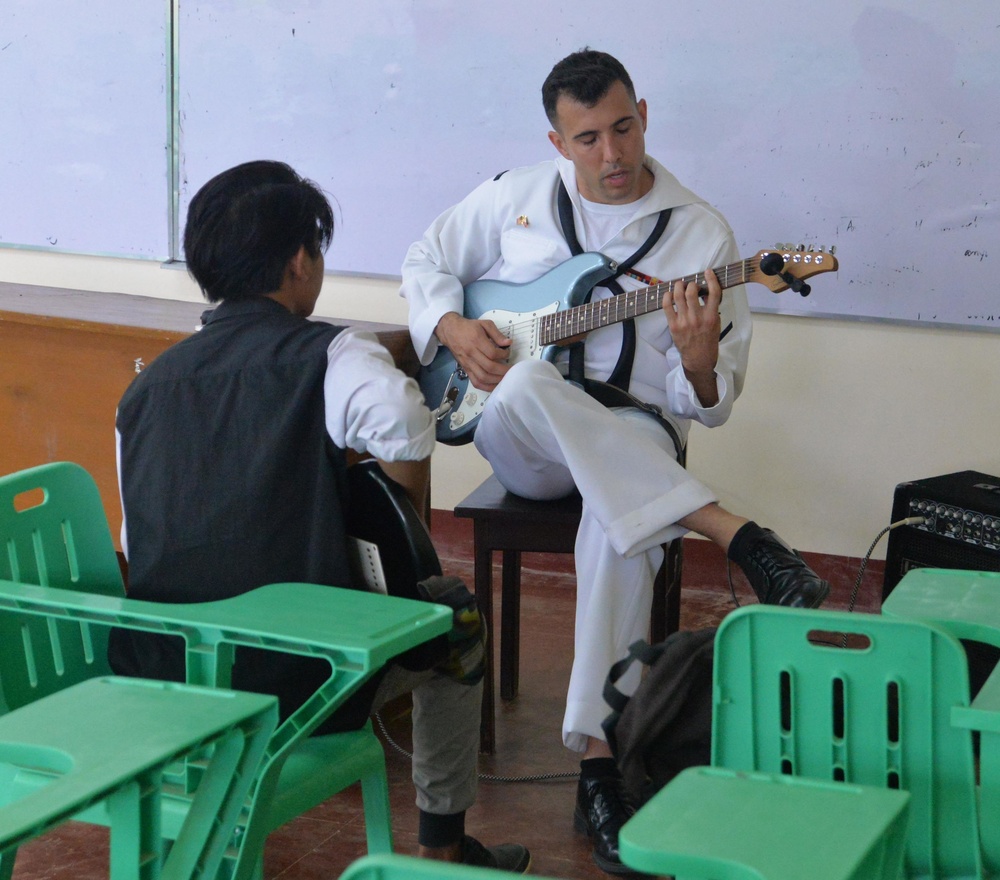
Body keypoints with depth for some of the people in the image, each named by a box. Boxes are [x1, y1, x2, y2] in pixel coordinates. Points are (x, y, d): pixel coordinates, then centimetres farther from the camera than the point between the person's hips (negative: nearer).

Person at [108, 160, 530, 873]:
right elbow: (402, 427, -29)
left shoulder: (147, 386, 11)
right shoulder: (329, 355, -7)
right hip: (293, 686, -6)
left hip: (154, 684, 6)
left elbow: (136, 547, 15)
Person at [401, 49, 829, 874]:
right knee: (529, 386, -38)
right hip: (520, 441, 2)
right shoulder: (515, 198, 7)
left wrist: (698, 358, -26)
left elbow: (708, 405, -1)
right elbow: (427, 260, 20)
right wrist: (454, 327, -2)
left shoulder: (702, 233, 1)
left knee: (623, 520, -38)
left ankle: (599, 760, -35)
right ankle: (735, 532, -40)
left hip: (631, 433, -1)